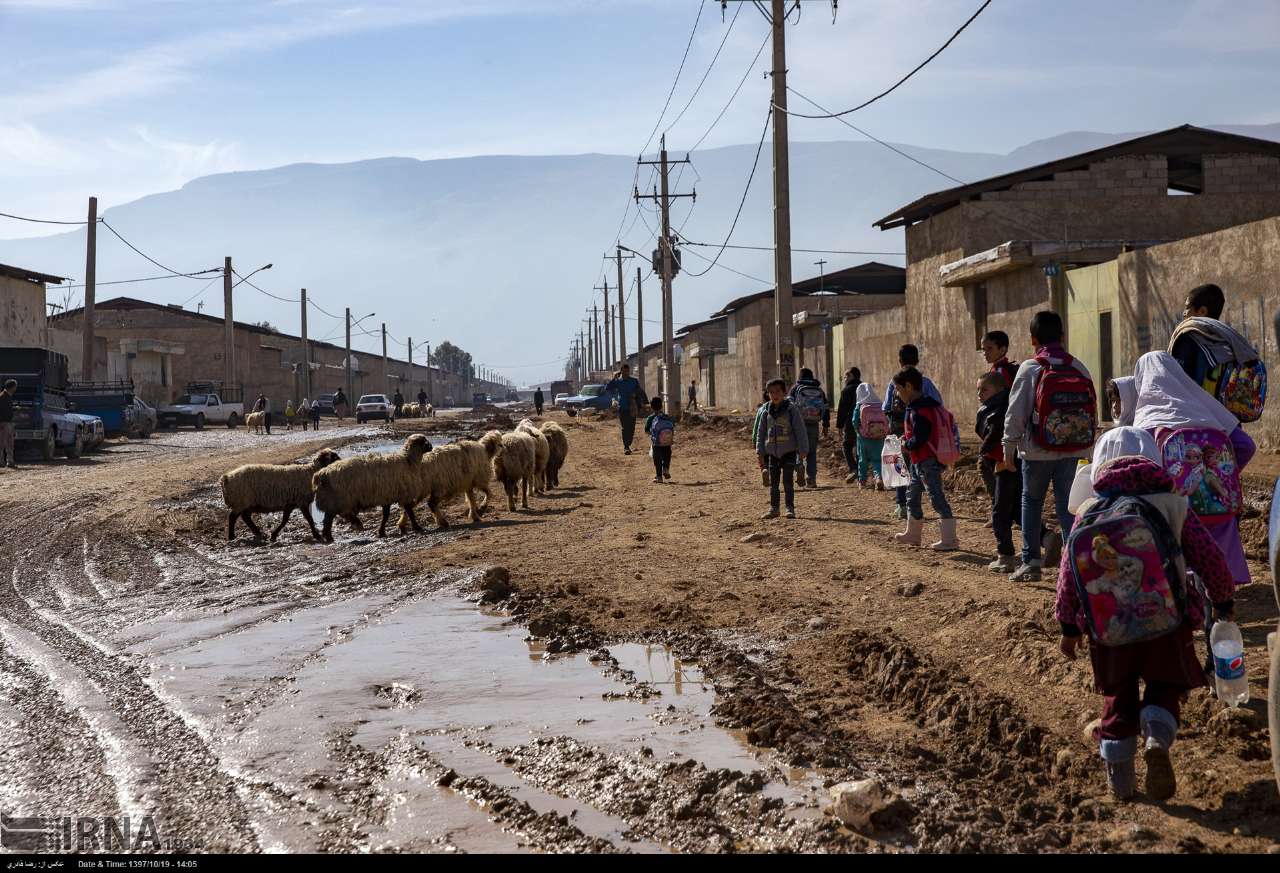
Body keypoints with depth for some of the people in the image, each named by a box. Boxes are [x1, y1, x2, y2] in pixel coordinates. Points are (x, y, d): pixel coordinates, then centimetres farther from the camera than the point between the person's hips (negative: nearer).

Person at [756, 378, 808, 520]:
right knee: (773, 482, 8)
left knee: (788, 481, -2)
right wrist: (760, 453, 8)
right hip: (772, 452, 4)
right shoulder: (766, 411, 5)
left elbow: (800, 430, -6)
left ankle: (790, 508, 5)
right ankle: (773, 508, 15)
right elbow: (761, 433, 11)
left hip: (789, 451, -4)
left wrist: (802, 451, -9)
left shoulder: (791, 409, -6)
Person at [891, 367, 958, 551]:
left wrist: (906, 445, -7)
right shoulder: (928, 404, 12)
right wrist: (907, 439, 12)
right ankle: (913, 534, 35)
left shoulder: (918, 411, -20)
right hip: (919, 462, 11)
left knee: (937, 498, -9)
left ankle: (949, 539, -9)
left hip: (927, 462, -11)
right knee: (912, 496, 21)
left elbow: (919, 439, -26)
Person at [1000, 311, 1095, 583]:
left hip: (1038, 451, -2)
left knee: (1031, 502, 14)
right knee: (1067, 504, 8)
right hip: (1072, 451, 3)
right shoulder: (1079, 368, 3)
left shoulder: (1029, 369, -8)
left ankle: (1031, 562, 12)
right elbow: (1093, 410, 4)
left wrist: (1009, 449, 1)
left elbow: (1015, 413, -8)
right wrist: (1086, 448, 13)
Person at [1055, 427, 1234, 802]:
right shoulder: (1174, 506, 2)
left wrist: (1069, 625, 13)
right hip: (1165, 618, -1)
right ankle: (1157, 740, -16)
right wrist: (1223, 602, 20)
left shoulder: (1090, 512, 4)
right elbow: (1210, 559, 3)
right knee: (1164, 686, 14)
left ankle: (1119, 774, 17)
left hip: (1107, 627, 1)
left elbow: (1069, 570, 4)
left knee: (1118, 694, 17)